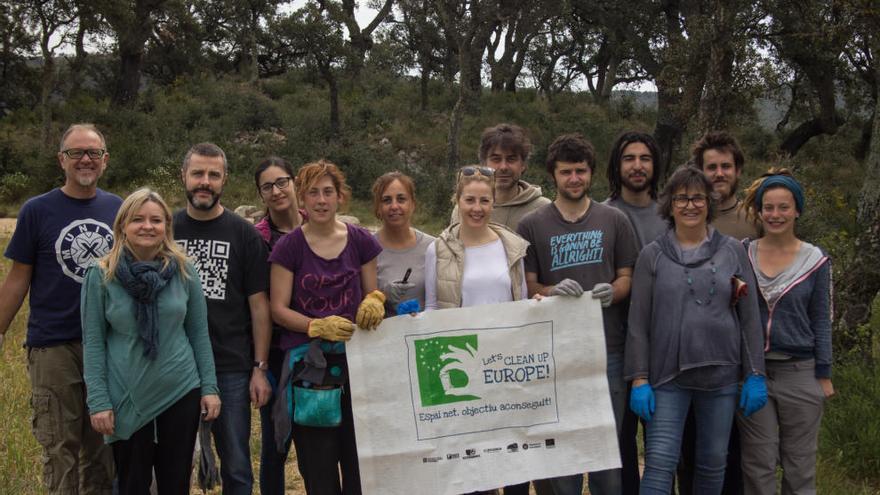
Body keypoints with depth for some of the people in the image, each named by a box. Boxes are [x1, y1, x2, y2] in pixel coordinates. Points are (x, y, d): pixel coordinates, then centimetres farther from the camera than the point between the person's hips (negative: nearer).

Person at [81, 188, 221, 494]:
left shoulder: (184, 271, -1)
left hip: (182, 393, 2)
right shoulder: (101, 276, -6)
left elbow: (199, 333, 5)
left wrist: (209, 386, 1)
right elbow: (93, 342, -4)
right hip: (128, 399, -1)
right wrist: (98, 400, -8)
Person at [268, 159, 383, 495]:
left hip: (356, 361, 2)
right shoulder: (289, 246, 0)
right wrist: (318, 326, -17)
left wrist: (373, 302, -10)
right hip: (308, 365, -1)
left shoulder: (361, 241, 5)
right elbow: (278, 309, -1)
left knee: (360, 465, 1)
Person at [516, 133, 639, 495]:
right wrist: (553, 291, -18)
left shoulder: (614, 221, 6)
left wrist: (612, 292, -13)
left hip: (607, 348, 1)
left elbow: (627, 277, 9)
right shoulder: (532, 226, 3)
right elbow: (527, 286, 3)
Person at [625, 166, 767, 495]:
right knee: (660, 461, -7)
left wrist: (756, 375, 1)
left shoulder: (733, 251, 5)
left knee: (713, 463, 10)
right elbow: (638, 323, 0)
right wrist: (639, 379, -6)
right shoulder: (652, 255, 2)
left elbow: (750, 318, 5)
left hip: (721, 375, 2)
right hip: (668, 375, -1)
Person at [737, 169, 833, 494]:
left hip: (799, 373, 0)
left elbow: (821, 321, 4)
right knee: (758, 466, 4)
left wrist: (824, 376, 2)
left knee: (800, 466, 7)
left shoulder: (815, 261, 1)